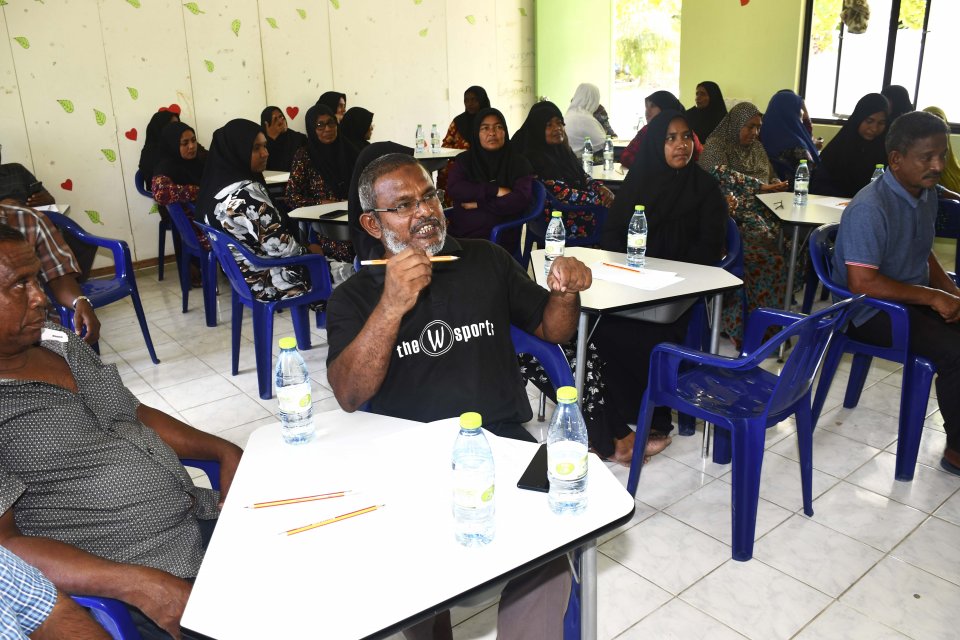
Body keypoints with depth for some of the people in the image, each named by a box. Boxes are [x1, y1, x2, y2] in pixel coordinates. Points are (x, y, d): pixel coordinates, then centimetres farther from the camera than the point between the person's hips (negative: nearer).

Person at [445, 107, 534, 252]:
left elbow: (521, 199, -7)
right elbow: (452, 189, -4)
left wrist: (479, 204, -6)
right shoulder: (464, 160, 12)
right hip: (460, 235, 2)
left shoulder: (519, 163, 7)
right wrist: (495, 191, -10)